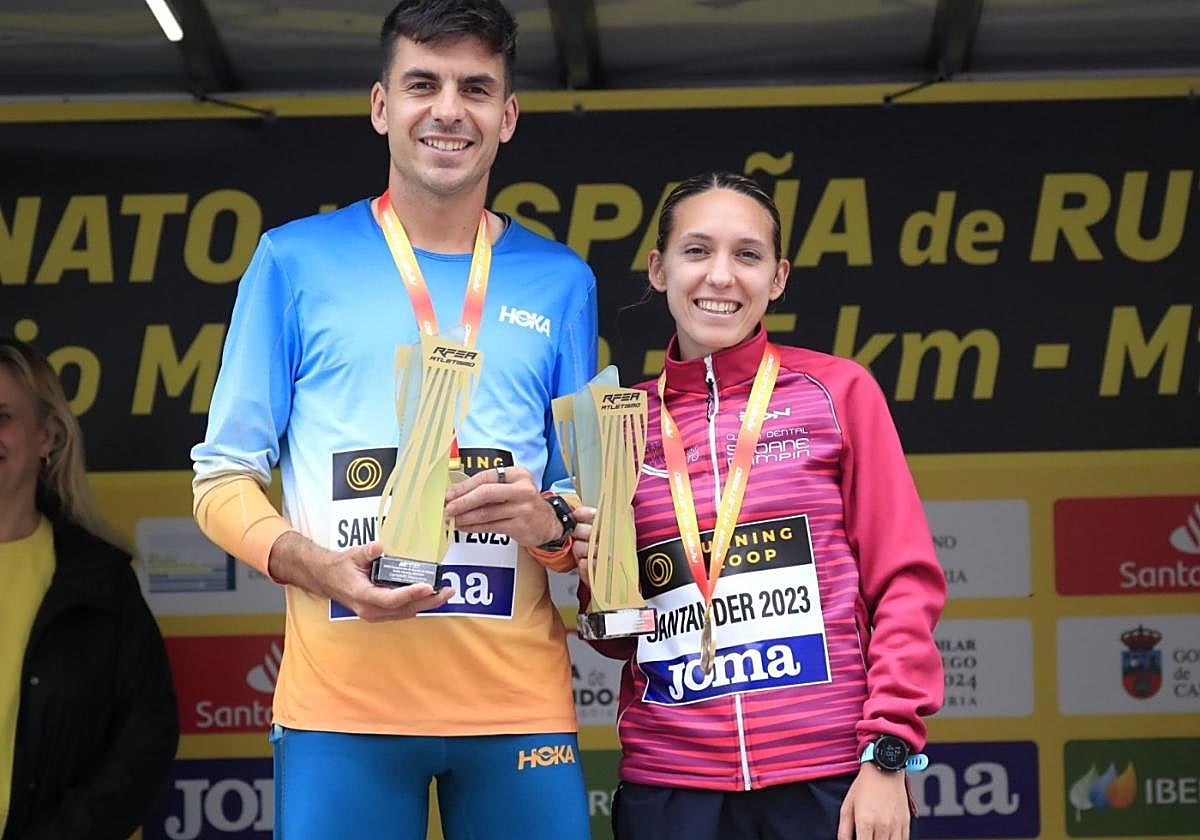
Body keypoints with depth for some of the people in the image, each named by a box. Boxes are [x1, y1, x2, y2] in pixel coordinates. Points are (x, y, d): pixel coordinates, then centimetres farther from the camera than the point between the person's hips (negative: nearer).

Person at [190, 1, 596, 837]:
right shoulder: (297, 259, 6)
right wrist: (313, 565, -13)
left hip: (519, 698, 2)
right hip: (342, 696, -2)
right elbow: (225, 476, 6)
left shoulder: (559, 282, 12)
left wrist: (550, 523, -9)